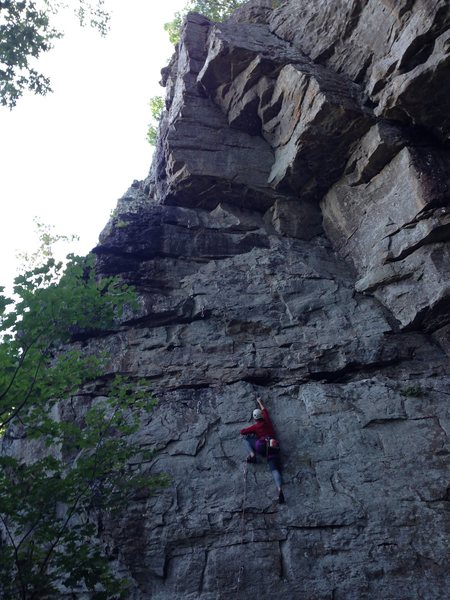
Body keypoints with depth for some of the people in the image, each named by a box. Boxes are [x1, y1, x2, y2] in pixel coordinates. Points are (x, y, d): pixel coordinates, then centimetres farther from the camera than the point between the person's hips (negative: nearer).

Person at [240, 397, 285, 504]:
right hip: (274, 448, 4)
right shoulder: (267, 421, 24)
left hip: (263, 447, -4)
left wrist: (251, 432, 29)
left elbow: (242, 432, 11)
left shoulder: (255, 426, 13)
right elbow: (264, 410, 45)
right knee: (275, 469, -11)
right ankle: (279, 489, -40)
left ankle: (252, 455, -2)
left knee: (247, 437, 19)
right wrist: (260, 402, 61)